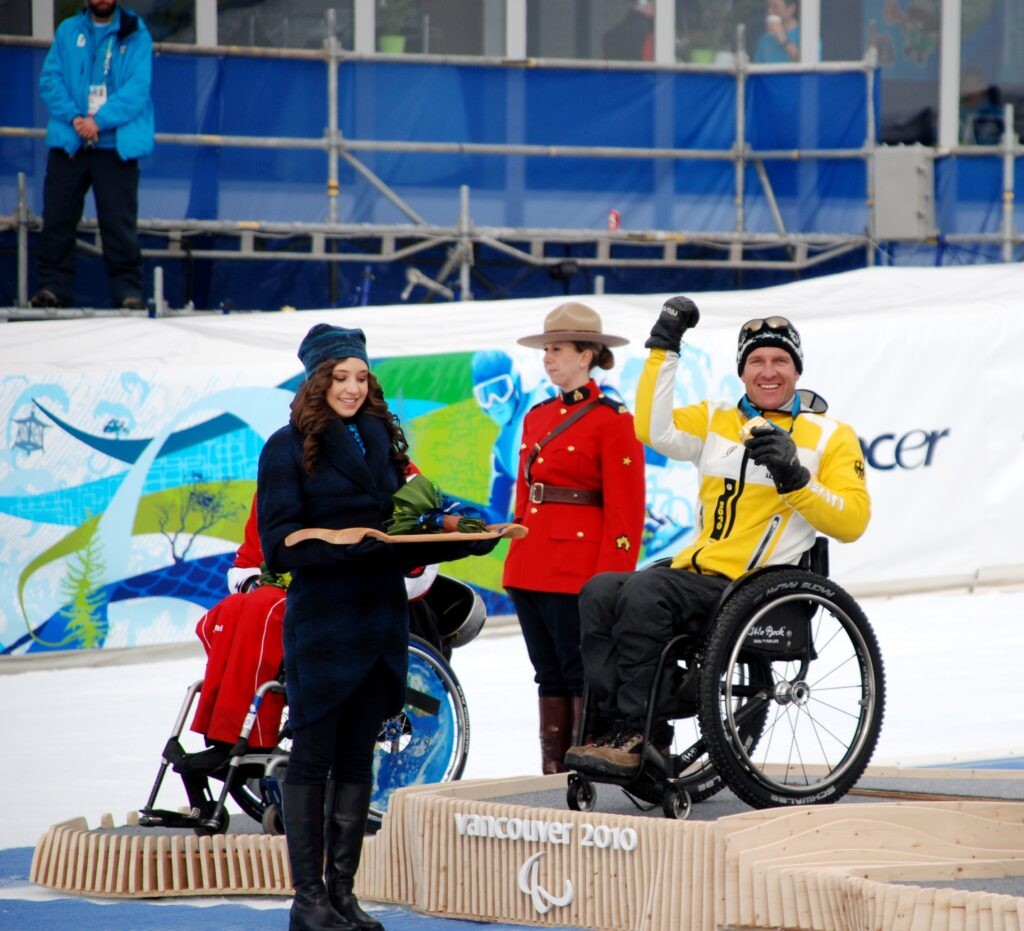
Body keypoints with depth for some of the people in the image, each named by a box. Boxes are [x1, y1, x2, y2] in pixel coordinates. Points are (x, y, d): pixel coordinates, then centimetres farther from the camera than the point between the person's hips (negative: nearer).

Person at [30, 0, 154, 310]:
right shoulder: (68, 31, 12)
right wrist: (73, 117, -12)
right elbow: (50, 78, 4)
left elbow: (137, 87, -6)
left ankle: (128, 288, -1)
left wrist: (99, 120, -16)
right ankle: (53, 286, 6)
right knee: (57, 217, 1)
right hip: (68, 142, 3)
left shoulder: (136, 34, 3)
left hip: (116, 143, -3)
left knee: (119, 221, -5)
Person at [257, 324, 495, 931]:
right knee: (314, 755, -3)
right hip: (322, 620, -5)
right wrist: (346, 545, -24)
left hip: (382, 616, 6)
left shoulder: (385, 441, 14)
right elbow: (281, 541, -10)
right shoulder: (289, 448, -3)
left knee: (358, 758, 8)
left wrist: (466, 540, -1)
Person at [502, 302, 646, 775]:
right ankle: (553, 776, 14)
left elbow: (625, 510, -10)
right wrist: (517, 560, 14)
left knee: (582, 677, -5)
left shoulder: (611, 420, -7)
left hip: (579, 571, -7)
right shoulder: (537, 417, 15)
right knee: (550, 677, 10)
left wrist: (609, 581, -16)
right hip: (531, 569, 7)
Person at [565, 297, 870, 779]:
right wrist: (664, 347, 4)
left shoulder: (830, 436, 5)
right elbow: (654, 429, 3)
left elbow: (852, 520, -5)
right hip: (695, 571, 6)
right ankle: (617, 724, -18)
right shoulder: (716, 420, 18)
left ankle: (633, 734, -25)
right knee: (600, 594, -19)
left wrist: (795, 479, -19)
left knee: (642, 593, -29)